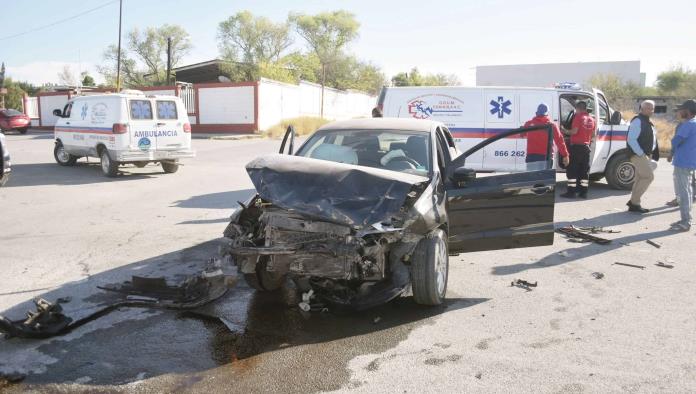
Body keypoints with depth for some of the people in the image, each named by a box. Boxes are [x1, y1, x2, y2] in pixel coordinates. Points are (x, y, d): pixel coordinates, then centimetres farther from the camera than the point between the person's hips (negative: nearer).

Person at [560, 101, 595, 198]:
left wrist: (565, 131, -1)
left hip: (576, 146, -7)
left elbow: (574, 131, -17)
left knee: (572, 170, -3)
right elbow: (593, 134, 15)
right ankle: (583, 192, 10)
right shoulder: (591, 119, 13)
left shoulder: (578, 117, -8)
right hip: (586, 147, 7)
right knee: (584, 170, 10)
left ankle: (571, 192, -5)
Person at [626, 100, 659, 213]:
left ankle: (634, 203, 16)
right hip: (638, 155, -10)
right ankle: (634, 202, -8)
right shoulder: (637, 121, -12)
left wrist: (652, 155, 14)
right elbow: (631, 139, -20)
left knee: (640, 178, 11)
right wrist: (641, 153, -21)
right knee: (648, 177, -13)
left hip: (646, 155, 10)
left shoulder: (648, 122, 18)